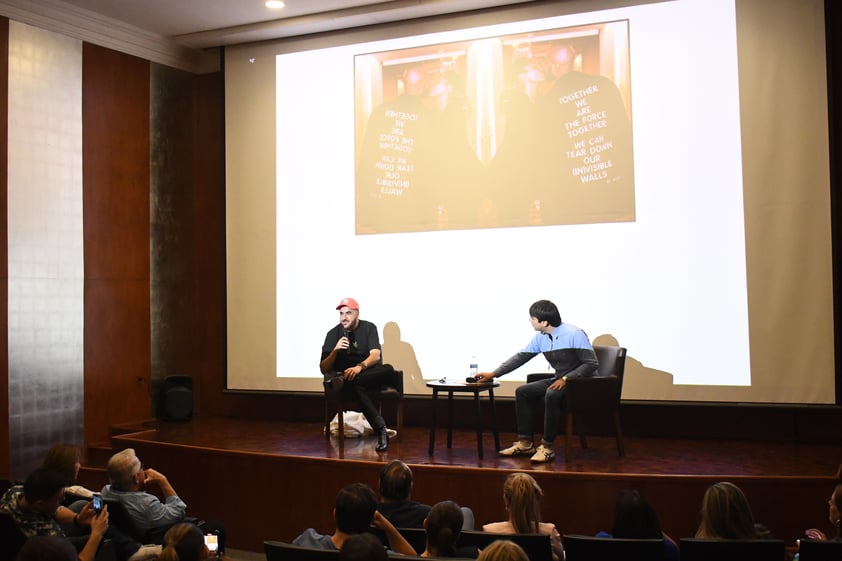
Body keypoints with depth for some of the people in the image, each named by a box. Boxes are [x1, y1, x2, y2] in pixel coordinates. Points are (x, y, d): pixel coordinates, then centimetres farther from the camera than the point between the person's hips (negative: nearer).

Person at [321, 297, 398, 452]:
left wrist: (360, 367, -35)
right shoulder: (333, 333, 0)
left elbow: (375, 355, -15)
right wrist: (335, 350, -23)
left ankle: (342, 381, -41)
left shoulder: (369, 328, 1)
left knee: (389, 370, -33)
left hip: (369, 373, 2)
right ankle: (381, 430, -44)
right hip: (344, 374, -1)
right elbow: (323, 369, -6)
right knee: (355, 387, -39)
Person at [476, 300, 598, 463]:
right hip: (560, 380, 8)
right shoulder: (541, 337, 2)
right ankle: (525, 443, 0)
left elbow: (591, 364, -19)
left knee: (552, 394, -34)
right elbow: (521, 357, 8)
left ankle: (546, 447, -23)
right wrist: (493, 374, 5)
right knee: (523, 392, -3)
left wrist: (566, 379, -27)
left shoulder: (574, 334, -19)